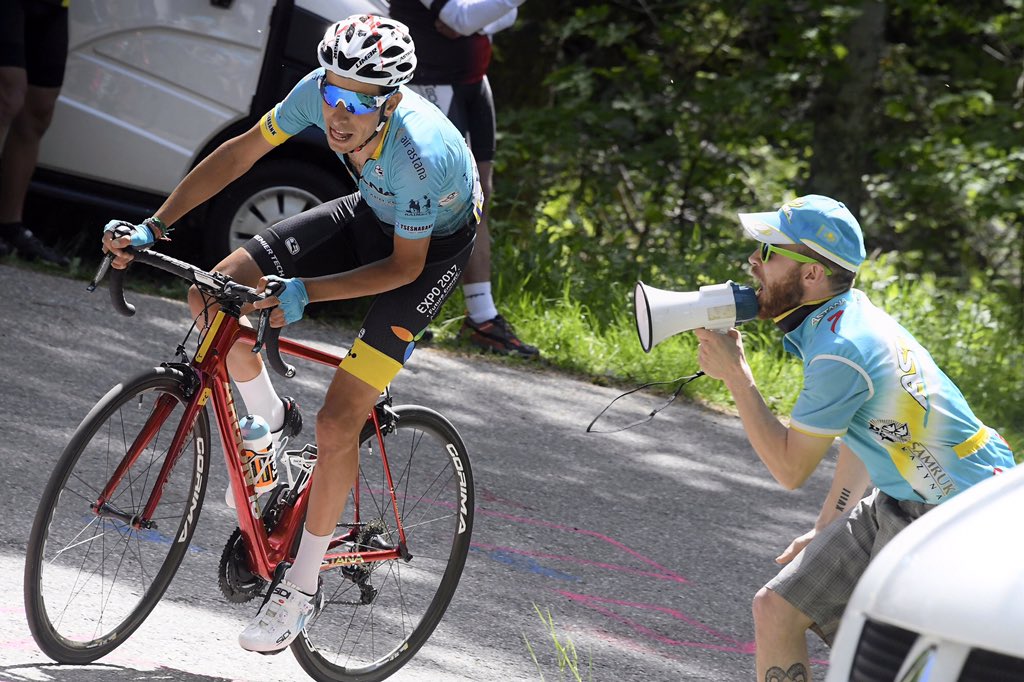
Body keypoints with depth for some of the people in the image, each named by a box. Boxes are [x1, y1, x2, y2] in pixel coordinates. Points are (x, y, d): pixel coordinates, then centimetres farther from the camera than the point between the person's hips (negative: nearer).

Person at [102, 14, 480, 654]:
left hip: (433, 245, -6)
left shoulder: (419, 155, -39)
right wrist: (152, 228, -19)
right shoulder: (322, 91, -25)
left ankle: (301, 586, 4)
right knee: (212, 295, -11)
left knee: (338, 423, -14)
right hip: (371, 212, 6)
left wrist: (306, 292, -37)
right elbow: (239, 153, -12)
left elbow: (405, 266, -26)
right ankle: (274, 422, 16)